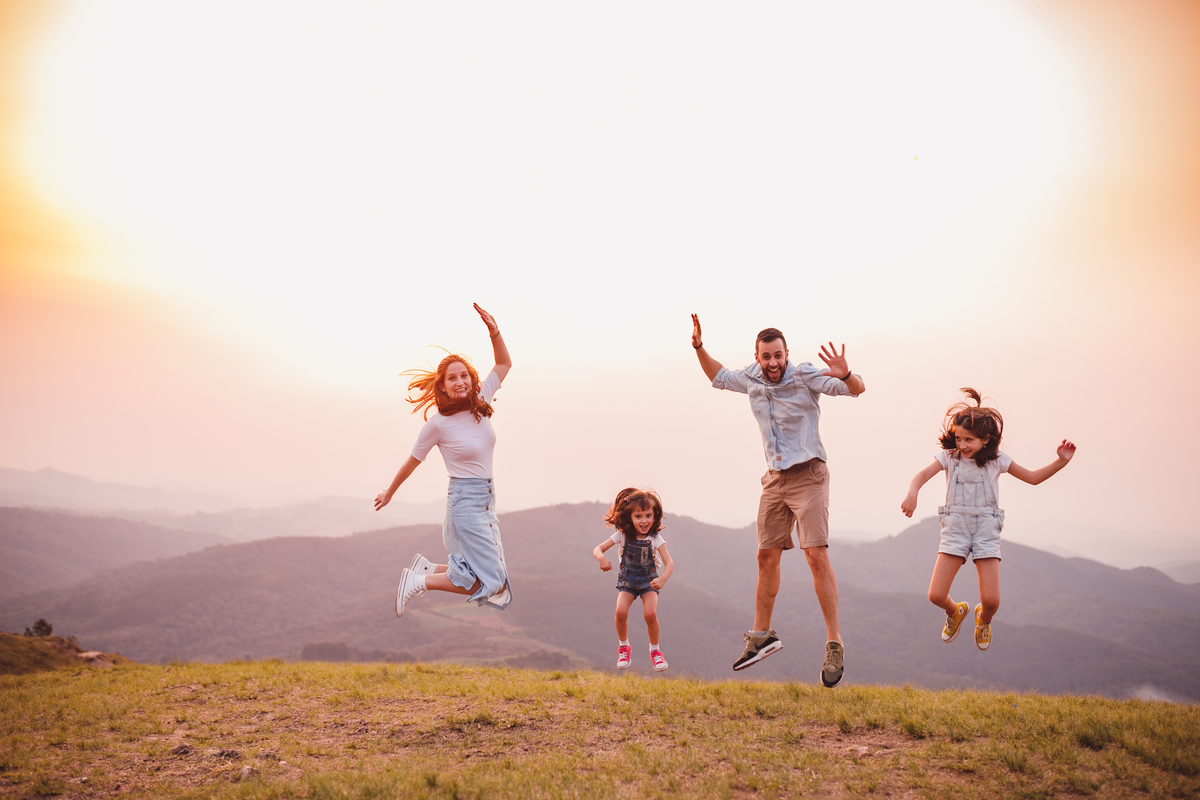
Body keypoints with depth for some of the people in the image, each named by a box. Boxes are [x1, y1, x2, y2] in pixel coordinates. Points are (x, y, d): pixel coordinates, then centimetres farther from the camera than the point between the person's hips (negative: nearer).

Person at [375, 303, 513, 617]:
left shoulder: (480, 404, 1)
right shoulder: (437, 424, -13)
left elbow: (504, 364, 9)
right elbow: (413, 461, 0)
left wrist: (493, 330, -7)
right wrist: (389, 492, 11)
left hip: (487, 501, 7)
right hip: (465, 503, -7)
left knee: (491, 576, 13)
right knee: (490, 582, -9)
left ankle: (426, 567, 23)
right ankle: (418, 582, 1)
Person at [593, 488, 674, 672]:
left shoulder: (655, 538, -15)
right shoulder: (622, 535, -12)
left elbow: (669, 563, -23)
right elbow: (597, 549, -12)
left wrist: (663, 579, -44)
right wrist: (601, 558, -37)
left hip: (648, 581, -1)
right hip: (627, 580, 1)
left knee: (650, 613, -25)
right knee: (621, 611, -25)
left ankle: (655, 650, 1)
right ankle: (623, 646, 4)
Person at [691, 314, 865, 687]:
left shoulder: (805, 376, -12)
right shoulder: (751, 378, 5)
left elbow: (858, 389, -19)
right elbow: (719, 377, 26)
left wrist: (845, 375, -41)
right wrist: (699, 348, 12)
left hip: (808, 476, -6)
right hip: (775, 479, 6)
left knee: (817, 555, -16)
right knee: (767, 557, 11)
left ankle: (834, 645, -13)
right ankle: (761, 636, 24)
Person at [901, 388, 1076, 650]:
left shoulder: (997, 460, 2)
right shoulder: (949, 456, 0)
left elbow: (1033, 477, 10)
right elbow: (923, 474, -15)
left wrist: (1061, 461, -4)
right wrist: (912, 493, -37)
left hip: (986, 530, 0)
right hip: (955, 528, 0)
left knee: (991, 600, -10)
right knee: (936, 595, -10)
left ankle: (983, 620, 29)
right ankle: (955, 612, 28)